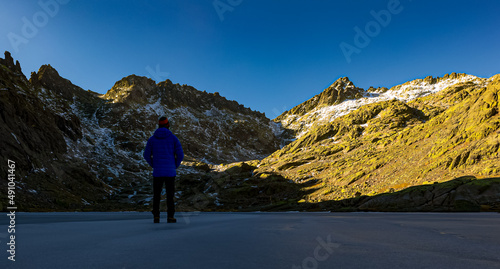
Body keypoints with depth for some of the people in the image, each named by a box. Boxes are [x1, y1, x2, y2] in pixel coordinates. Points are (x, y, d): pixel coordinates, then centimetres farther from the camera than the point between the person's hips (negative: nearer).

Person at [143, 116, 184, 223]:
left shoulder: (152, 139, 3)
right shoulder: (173, 138, -2)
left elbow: (146, 155, 6)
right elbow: (180, 155, -5)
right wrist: (175, 166, 9)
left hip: (157, 172, 2)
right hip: (170, 172, -1)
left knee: (156, 195, 10)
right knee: (170, 195, 5)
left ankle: (156, 217, 8)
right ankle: (170, 217, 4)